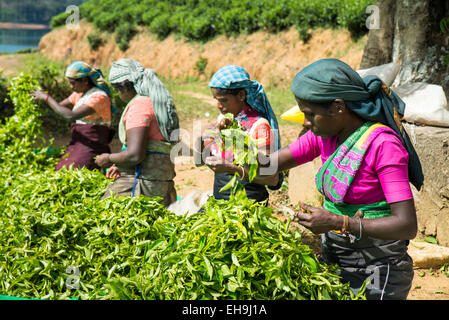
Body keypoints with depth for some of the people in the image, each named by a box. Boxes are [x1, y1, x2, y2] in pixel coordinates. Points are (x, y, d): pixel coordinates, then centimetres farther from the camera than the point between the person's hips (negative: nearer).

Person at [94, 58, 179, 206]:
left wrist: (109, 159, -3)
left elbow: (135, 155, -21)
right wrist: (121, 166, 23)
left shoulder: (139, 104, -12)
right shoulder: (160, 102, 17)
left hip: (142, 181, -9)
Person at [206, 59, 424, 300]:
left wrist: (338, 222, -28)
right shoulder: (325, 135, 2)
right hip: (333, 261, 7)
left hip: (376, 271, -6)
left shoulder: (383, 144, -20)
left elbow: (407, 226, -24)